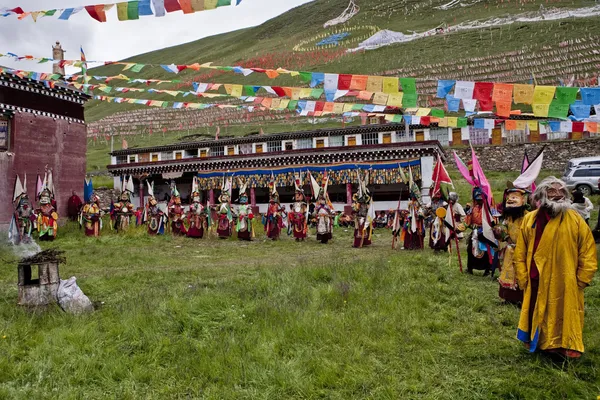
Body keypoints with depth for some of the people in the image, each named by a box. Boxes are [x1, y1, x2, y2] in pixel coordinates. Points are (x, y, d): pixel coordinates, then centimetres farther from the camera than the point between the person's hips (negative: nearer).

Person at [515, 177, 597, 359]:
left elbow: (588, 253, -2)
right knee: (537, 316, 14)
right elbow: (520, 254, 4)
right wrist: (523, 280, 1)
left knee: (566, 317, 9)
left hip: (566, 286, -1)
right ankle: (536, 344, 33)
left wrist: (581, 281, -4)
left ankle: (567, 349, 27)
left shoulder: (575, 219, -4)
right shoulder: (529, 220, 0)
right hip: (537, 284, 2)